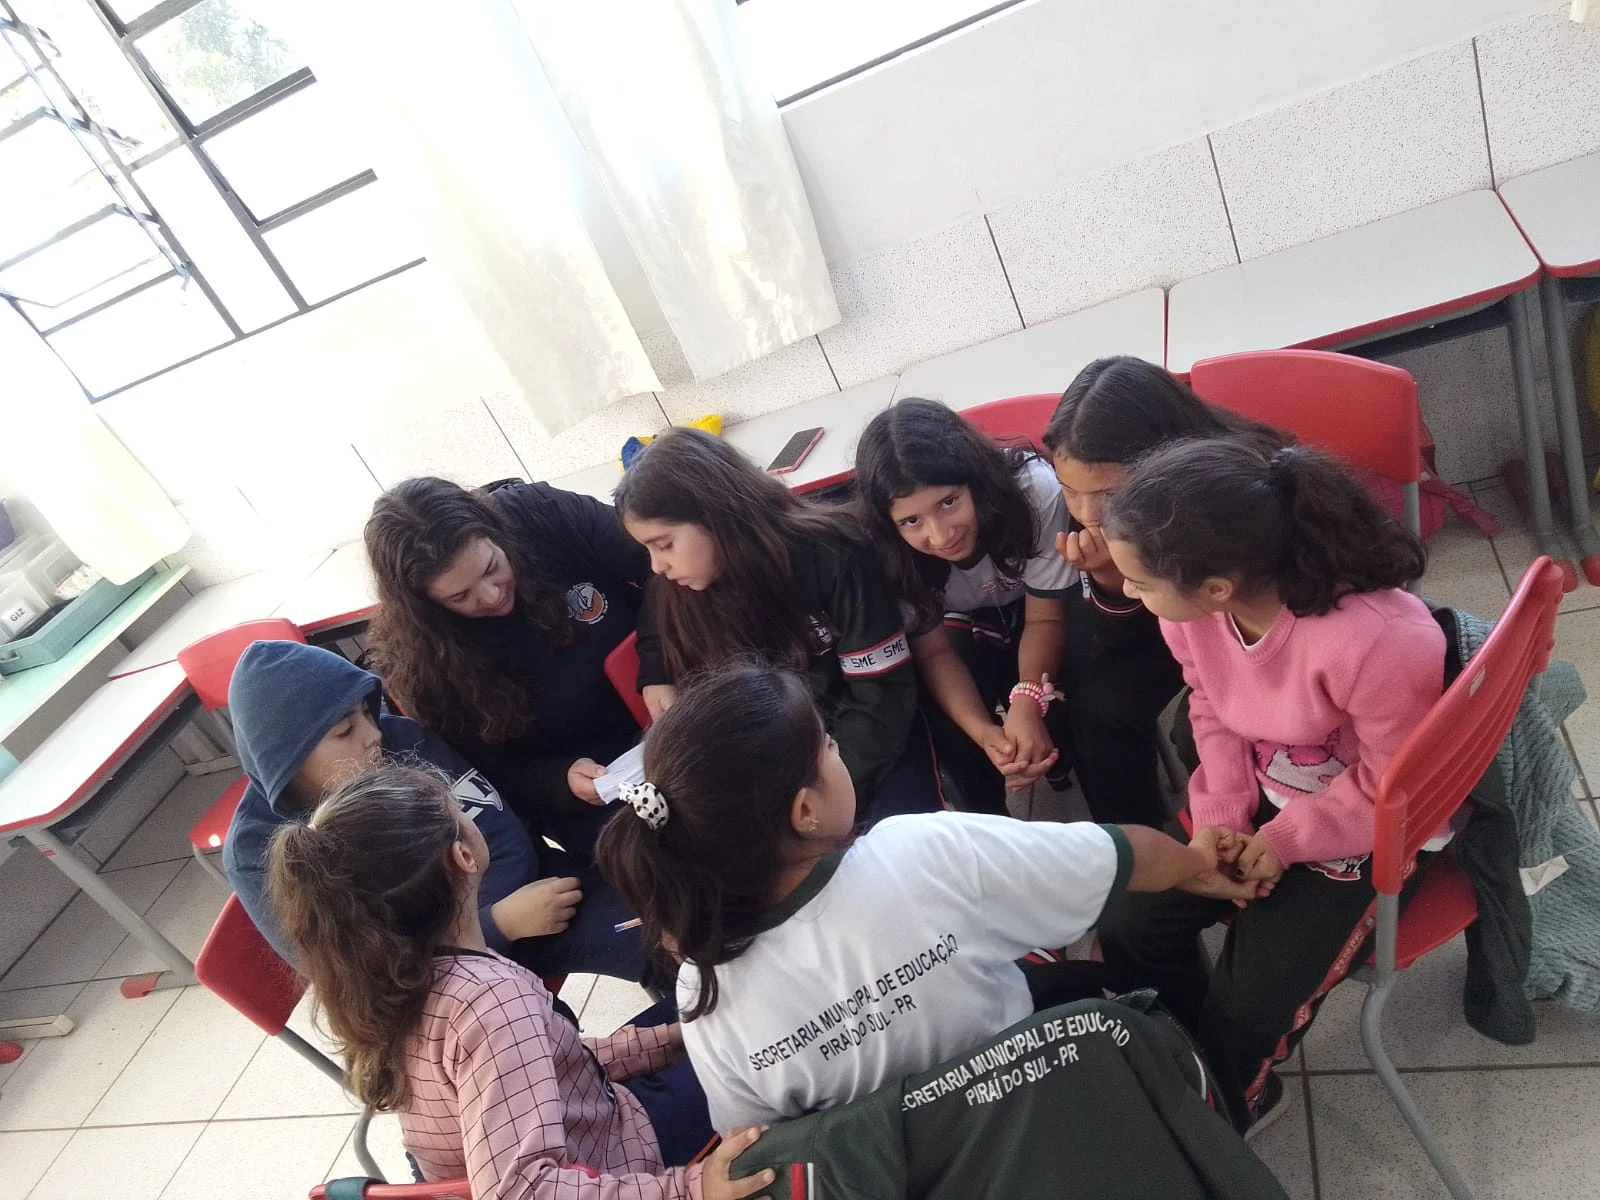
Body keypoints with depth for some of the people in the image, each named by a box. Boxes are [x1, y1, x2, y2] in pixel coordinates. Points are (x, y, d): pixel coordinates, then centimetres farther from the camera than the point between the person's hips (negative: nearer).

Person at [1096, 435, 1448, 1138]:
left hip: (1370, 825, -5)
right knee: (1128, 929, -1)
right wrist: (1218, 816, -11)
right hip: (1258, 800, 6)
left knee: (1248, 1007, -12)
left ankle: (1219, 1107, 23)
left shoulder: (1381, 639, -38)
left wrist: (1286, 842, -16)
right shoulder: (1192, 606, -21)